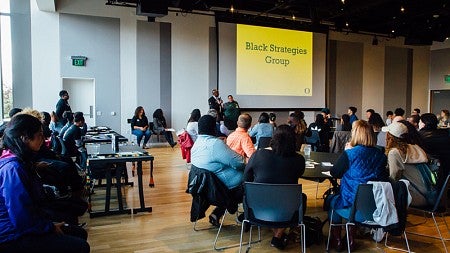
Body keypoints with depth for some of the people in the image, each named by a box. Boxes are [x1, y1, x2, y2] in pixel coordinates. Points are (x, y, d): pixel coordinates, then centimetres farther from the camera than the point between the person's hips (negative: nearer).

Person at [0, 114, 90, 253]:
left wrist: (49, 223, 6)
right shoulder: (12, 168, -24)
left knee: (80, 233, 14)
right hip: (12, 239, -10)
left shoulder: (21, 162, 8)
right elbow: (21, 219, -26)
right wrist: (50, 227, -12)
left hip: (22, 229, 10)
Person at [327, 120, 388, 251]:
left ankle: (337, 241, 30)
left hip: (352, 206, -5)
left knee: (331, 200, 25)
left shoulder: (350, 153, -17)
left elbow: (334, 173, -3)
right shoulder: (380, 154, 0)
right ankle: (351, 240, 36)